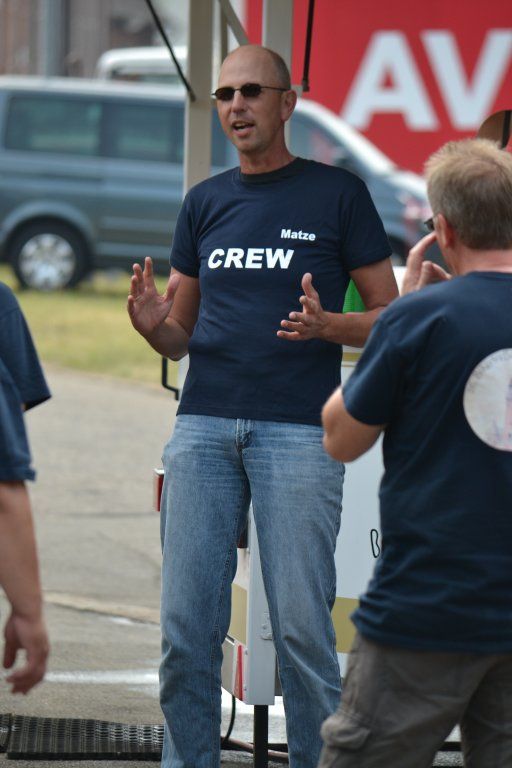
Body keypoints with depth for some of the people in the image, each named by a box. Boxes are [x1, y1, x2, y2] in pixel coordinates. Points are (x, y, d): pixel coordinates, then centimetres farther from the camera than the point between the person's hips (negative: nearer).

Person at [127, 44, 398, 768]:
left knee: (301, 627, -5)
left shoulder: (339, 193, 4)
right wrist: (153, 323, -4)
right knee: (186, 625, 2)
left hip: (299, 432, -4)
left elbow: (389, 317, 5)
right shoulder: (205, 203, 15)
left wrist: (327, 326, -15)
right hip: (204, 428, 4)